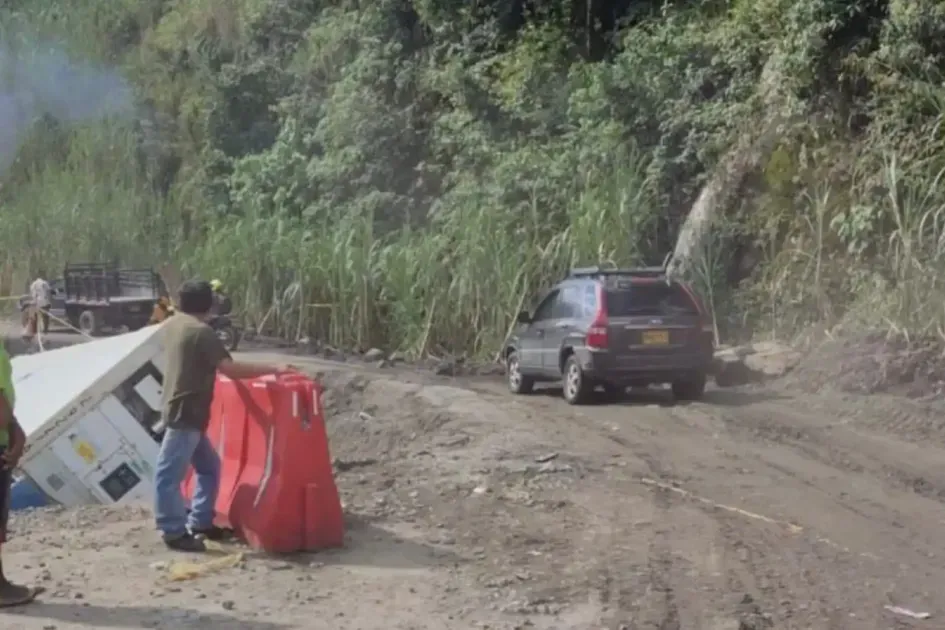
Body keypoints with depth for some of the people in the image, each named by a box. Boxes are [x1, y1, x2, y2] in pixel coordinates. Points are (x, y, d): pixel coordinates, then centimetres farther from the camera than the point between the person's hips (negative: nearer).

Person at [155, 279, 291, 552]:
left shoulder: (173, 324, 12)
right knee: (170, 474, -4)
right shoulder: (201, 332, -15)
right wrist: (273, 369, -16)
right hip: (185, 414, -10)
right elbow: (229, 368, -21)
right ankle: (174, 532, 0)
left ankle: (200, 522, 22)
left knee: (209, 466, 17)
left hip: (183, 411, 10)